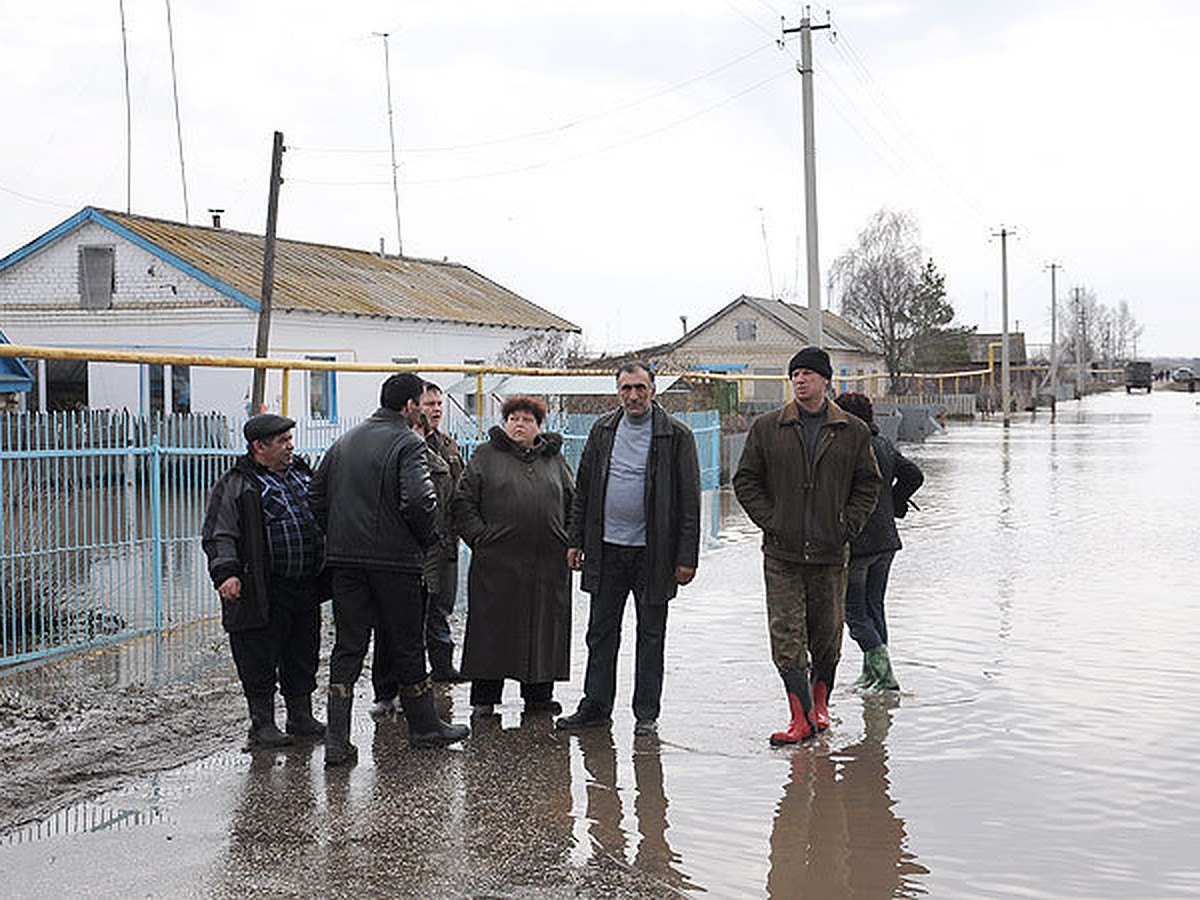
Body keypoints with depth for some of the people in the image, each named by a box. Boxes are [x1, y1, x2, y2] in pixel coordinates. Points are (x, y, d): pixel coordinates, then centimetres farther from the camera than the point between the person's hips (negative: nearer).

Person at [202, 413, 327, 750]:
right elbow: (218, 535, -11)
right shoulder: (235, 485, -6)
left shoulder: (303, 474, 16)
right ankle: (262, 725, 10)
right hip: (263, 593, -6)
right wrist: (225, 572, -24)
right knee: (260, 661, 0)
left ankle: (301, 718, 25)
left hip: (306, 590, 7)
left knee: (302, 658, 14)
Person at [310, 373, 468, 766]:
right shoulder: (408, 443, -10)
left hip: (344, 559, 5)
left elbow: (317, 493, 13)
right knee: (406, 646, 8)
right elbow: (418, 500, -22)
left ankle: (337, 741, 1)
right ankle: (424, 727, 22)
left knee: (347, 647, 7)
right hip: (395, 559, -5)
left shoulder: (345, 441, 11)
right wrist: (428, 538, -5)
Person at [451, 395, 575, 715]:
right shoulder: (485, 457, 6)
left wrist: (571, 542, 7)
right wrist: (479, 538, -6)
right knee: (493, 627, 0)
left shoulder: (555, 460, 15)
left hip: (549, 561, 3)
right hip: (497, 560, -3)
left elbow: (573, 503, 18)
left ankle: (539, 694, 17)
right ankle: (484, 696, 9)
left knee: (544, 626, 6)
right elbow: (463, 503, 3)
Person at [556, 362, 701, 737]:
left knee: (651, 635, 7)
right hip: (606, 548, 4)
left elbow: (689, 500, -6)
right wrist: (576, 540, 7)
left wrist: (686, 557, -10)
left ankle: (646, 713, 15)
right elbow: (583, 490, 13)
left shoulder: (676, 435, -5)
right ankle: (596, 706, 20)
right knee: (601, 631, 9)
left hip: (652, 551, -3)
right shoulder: (602, 430, 7)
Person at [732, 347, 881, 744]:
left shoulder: (853, 432, 4)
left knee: (827, 636, 10)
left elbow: (868, 484, 10)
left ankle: (820, 703, 29)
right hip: (782, 553, 0)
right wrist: (769, 521, -4)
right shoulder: (767, 428, 3)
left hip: (830, 552, 1)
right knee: (786, 636, -8)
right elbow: (745, 480, 7)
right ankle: (802, 717, -6)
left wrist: (847, 525, -2)